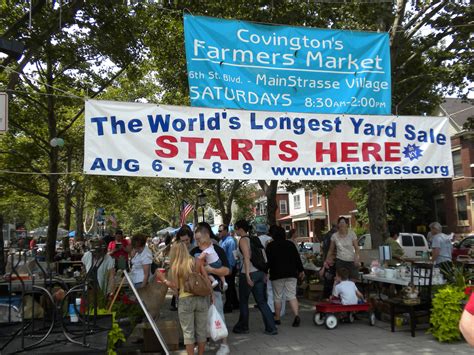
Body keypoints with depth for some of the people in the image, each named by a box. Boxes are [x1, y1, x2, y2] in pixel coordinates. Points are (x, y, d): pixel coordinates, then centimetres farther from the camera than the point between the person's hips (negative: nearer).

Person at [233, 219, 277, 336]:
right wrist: (263, 274, 18)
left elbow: (247, 257, -19)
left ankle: (243, 327, 22)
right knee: (261, 301, 10)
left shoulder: (243, 240, -8)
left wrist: (247, 275, -22)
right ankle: (271, 327, 6)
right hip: (259, 272, 7)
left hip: (249, 273, -7)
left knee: (243, 301, 10)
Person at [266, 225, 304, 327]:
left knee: (277, 297, 9)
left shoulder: (270, 246, -4)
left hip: (277, 274, -3)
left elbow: (268, 261, -6)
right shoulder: (290, 244, 6)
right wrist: (301, 270, 14)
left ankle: (277, 318, 17)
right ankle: (297, 315, -16)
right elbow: (297, 258, 6)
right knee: (292, 295, 2)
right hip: (291, 273, 3)